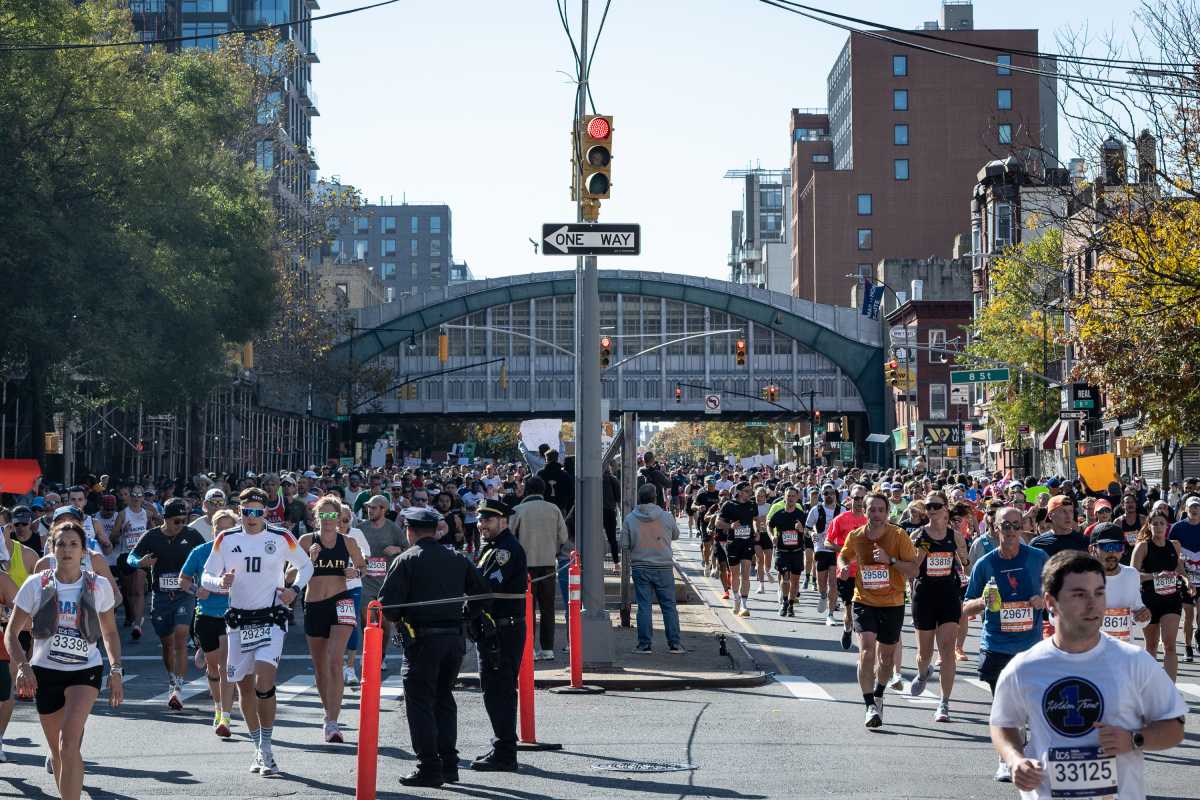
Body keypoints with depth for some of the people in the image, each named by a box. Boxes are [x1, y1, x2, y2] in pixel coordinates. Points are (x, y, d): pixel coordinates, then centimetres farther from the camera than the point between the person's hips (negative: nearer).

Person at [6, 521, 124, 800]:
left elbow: (110, 633, 11)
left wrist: (116, 672, 0)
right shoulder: (36, 585, -5)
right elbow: (11, 633, -1)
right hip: (45, 672, 1)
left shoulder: (99, 586, -3)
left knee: (68, 744, -21)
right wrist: (23, 666, -18)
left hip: (86, 670, -1)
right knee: (58, 749, 9)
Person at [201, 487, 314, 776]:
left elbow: (306, 566, 14)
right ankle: (259, 749, 23)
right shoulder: (226, 540, 3)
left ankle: (266, 748, -9)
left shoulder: (282, 538, -2)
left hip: (271, 619, -3)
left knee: (264, 683, -18)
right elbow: (206, 577, 7)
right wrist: (221, 583, -15)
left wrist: (294, 589, -4)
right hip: (238, 621, 3)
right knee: (244, 686, 8)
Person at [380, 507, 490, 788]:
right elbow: (481, 592, 8)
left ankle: (429, 767, -2)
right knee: (444, 700, 17)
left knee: (420, 703, 1)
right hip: (455, 638, 5)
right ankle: (448, 763, 15)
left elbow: (388, 601, -11)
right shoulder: (457, 559, 10)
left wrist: (398, 619, 9)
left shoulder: (406, 560, -5)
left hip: (423, 639, -5)